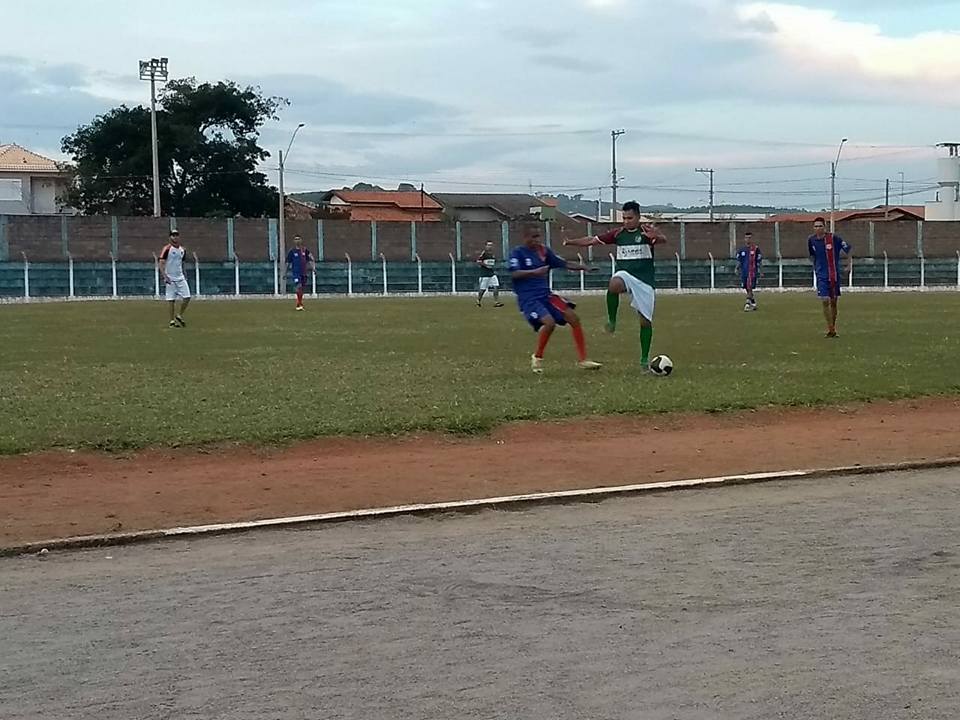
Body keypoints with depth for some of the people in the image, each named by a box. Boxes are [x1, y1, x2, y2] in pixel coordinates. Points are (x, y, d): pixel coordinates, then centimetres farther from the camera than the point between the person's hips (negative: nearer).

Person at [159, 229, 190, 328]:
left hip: (180, 278, 6)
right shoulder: (167, 249, -8)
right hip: (170, 279, -6)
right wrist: (164, 276, -22)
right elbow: (161, 263, -12)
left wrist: (184, 275, 17)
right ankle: (172, 321, 2)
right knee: (171, 300, -4)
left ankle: (180, 316, 14)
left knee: (187, 297, -3)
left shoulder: (182, 249, 12)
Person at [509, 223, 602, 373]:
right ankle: (537, 358, -2)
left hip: (546, 295, 6)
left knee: (573, 317, -8)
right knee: (549, 322, -27)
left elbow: (565, 264, 10)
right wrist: (534, 272, -34)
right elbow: (514, 274, -20)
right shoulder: (518, 253, -6)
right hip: (528, 299, -6)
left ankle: (583, 360, -1)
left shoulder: (544, 251, 10)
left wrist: (584, 267, -4)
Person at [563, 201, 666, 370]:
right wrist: (571, 242, -2)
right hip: (624, 274, 2)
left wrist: (656, 236, -51)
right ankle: (611, 320, -17)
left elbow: (663, 239, -26)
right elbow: (593, 240, 11)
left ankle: (644, 359, 13)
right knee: (614, 285, -37)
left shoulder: (647, 231, -5)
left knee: (645, 320, -1)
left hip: (645, 281, -2)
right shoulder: (619, 234, 7)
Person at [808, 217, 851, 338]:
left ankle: (833, 328, 21)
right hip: (821, 276, 1)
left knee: (833, 302, 7)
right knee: (825, 301, -10)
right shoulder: (811, 240, -1)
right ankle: (830, 329, -4)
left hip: (835, 275, -1)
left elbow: (848, 249, 0)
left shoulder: (834, 238, -11)